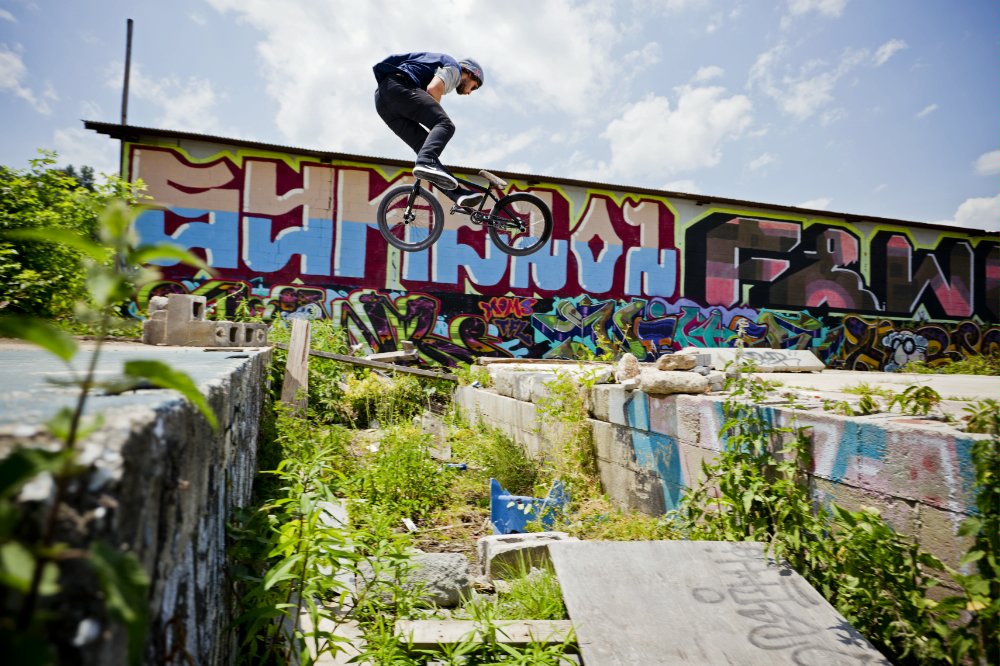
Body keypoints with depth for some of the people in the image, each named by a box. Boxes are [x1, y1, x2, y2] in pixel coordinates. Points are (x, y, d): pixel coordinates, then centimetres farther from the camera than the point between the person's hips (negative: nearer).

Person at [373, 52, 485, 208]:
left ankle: (456, 192, -13)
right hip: (399, 87, -9)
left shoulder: (440, 67, 39)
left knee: (424, 145, 0)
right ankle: (426, 163, -48)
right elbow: (433, 89, -10)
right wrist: (435, 116, 1)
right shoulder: (454, 67, 10)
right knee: (445, 125, -20)